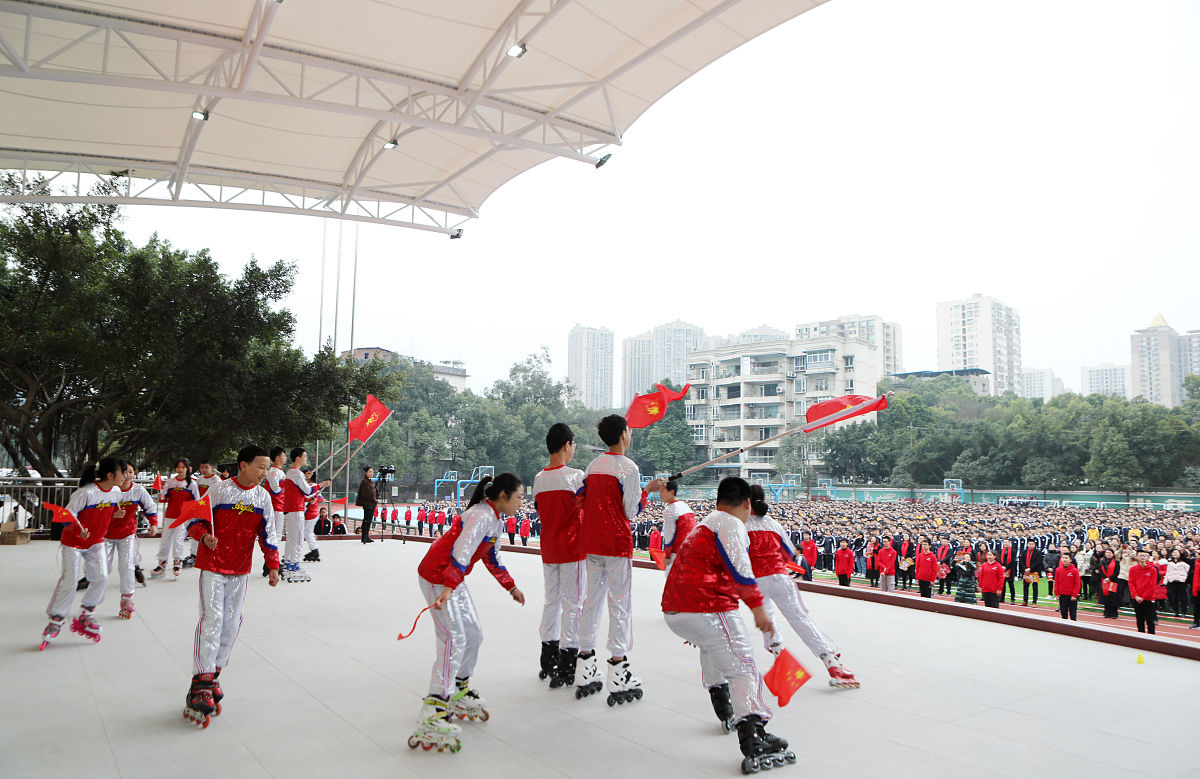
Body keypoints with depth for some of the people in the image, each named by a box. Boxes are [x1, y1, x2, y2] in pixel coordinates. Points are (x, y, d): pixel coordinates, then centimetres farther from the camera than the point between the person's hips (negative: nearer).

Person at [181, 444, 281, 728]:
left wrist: (273, 565, 0)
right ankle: (201, 684, -4)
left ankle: (213, 675, 21)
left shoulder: (264, 497, 3)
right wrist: (204, 536, -24)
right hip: (213, 566, -5)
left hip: (241, 570, 5)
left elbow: (268, 534, 7)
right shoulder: (219, 491, -9)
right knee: (212, 619, -10)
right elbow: (194, 521, -3)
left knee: (232, 623, 7)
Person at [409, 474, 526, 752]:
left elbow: (492, 558, 22)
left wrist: (511, 587, 26)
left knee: (473, 635, 14)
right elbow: (462, 552, -34)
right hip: (437, 578, -10)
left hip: (454, 579, 10)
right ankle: (431, 718, -18)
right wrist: (448, 588, -42)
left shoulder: (495, 519, 10)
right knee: (454, 640, -17)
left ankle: (459, 693, 32)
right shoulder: (482, 515, -22)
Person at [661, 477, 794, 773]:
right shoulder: (730, 524, -4)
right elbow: (740, 570, -18)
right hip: (706, 610, -10)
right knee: (743, 668, -6)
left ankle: (726, 712, 40)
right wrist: (758, 608, -12)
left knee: (711, 646, 34)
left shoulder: (703, 525, 26)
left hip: (672, 610, 10)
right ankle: (753, 744, -17)